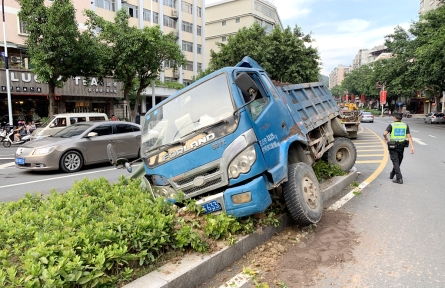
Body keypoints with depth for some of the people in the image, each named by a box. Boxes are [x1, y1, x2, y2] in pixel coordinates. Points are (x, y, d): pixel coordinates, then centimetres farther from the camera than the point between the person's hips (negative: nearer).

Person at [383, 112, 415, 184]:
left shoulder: (391, 125, -5)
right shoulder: (405, 125, 4)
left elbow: (384, 133, -20)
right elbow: (409, 136, -3)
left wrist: (386, 139, 1)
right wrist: (412, 146, -7)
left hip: (392, 146, -4)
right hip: (401, 146, 4)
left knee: (395, 162, -1)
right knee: (398, 161, 20)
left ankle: (399, 178, -10)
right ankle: (392, 174, 37)